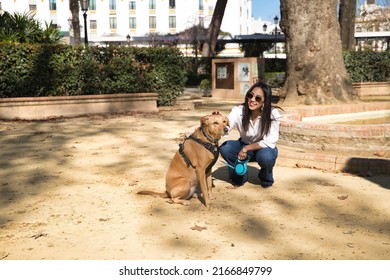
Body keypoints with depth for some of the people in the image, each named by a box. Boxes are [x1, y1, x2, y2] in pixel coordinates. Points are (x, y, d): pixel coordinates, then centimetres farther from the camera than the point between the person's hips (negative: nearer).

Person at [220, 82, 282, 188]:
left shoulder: (273, 113, -25)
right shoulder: (238, 110, -20)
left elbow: (270, 142, -23)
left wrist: (246, 148, -26)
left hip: (264, 148, -2)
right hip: (244, 147, 2)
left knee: (266, 156, -37)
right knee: (224, 147, -26)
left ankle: (266, 178, 1)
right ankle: (240, 176, 3)